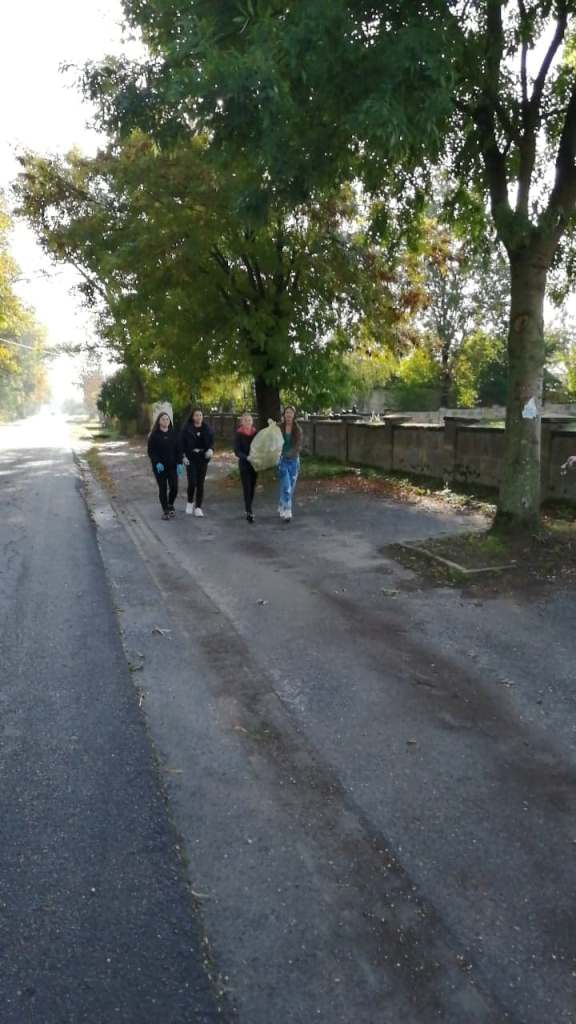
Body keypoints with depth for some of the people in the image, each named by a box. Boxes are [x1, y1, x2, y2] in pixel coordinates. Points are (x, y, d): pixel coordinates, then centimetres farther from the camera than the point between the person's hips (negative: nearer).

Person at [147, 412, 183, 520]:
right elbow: (151, 452, -4)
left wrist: (179, 463, -5)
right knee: (162, 488, 1)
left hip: (172, 466, 2)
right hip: (159, 466, -2)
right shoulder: (154, 435, -2)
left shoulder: (173, 433, 5)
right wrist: (157, 463, -18)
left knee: (174, 488, -2)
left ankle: (170, 505, 25)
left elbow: (178, 449, 5)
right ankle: (165, 510, 14)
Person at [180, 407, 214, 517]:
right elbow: (182, 443, -1)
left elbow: (211, 441, 8)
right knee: (192, 482, -11)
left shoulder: (206, 428, 4)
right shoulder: (186, 428, -3)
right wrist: (184, 456, -12)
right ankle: (190, 502, 16)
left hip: (203, 458, 2)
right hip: (191, 458, -2)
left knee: (200, 483, 3)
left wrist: (211, 450, -13)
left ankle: (198, 507, 10)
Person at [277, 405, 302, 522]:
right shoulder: (279, 428, -3)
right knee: (286, 487, -12)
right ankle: (286, 512, -10)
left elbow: (298, 446, -11)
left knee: (291, 487, 10)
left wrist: (287, 454, -25)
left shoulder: (298, 430, -2)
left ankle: (282, 508, 29)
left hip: (294, 460, 2)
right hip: (282, 460, -2)